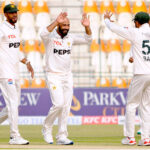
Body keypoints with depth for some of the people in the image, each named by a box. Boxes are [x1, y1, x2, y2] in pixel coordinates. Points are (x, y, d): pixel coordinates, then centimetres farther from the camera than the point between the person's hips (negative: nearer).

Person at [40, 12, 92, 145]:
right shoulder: (50, 37, -10)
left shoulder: (70, 38, 8)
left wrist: (87, 26, -13)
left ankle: (62, 136, 8)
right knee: (58, 104, -17)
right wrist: (56, 22, -43)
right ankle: (47, 128, 6)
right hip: (53, 76, -6)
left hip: (67, 76, 6)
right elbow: (43, 34, -33)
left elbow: (87, 39, 5)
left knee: (66, 107, 3)